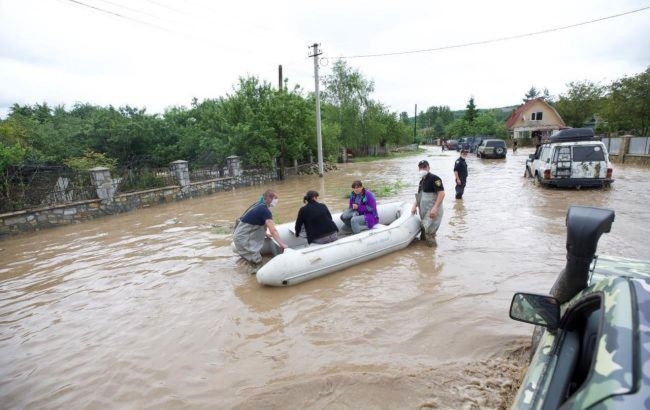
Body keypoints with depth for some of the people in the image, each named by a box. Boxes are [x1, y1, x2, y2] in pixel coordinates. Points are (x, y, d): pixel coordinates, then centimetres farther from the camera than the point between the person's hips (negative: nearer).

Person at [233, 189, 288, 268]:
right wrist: (282, 244, -20)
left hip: (244, 234, 9)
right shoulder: (265, 210, -17)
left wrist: (265, 234, 22)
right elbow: (273, 231, -24)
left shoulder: (261, 207, 9)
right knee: (257, 261, -10)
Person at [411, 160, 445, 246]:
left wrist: (435, 208, -28)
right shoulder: (422, 181, 16)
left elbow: (442, 193, -21)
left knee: (429, 231, -10)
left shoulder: (434, 178, -12)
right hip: (424, 212, 9)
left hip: (432, 212, -9)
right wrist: (415, 206, 8)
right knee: (423, 229, 16)